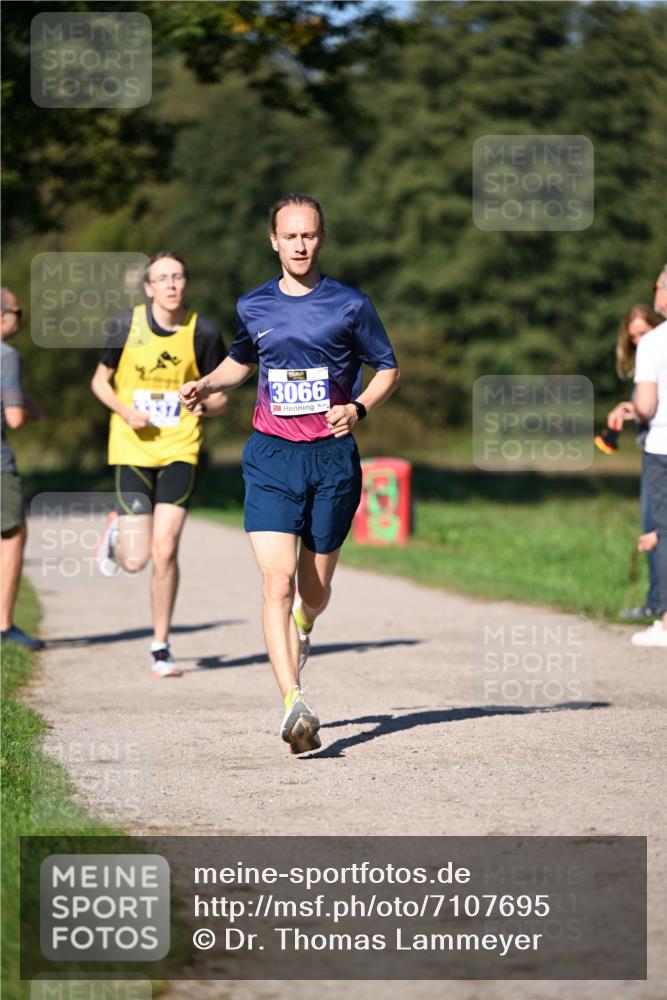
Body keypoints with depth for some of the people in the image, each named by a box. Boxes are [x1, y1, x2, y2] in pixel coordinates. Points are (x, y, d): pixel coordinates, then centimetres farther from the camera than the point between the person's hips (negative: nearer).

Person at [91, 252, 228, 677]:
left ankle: (161, 648, 5)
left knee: (165, 551, -12)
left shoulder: (204, 333, -4)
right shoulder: (127, 325, -4)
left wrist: (204, 404, -19)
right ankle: (116, 529, 35)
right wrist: (125, 411, -11)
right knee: (135, 560, -3)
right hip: (133, 450, 0)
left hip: (179, 451, 0)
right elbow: (100, 380, 9)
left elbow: (221, 400, 4)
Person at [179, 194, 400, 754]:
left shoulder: (350, 305, 0)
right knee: (277, 581, -16)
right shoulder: (253, 307, 7)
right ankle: (295, 707, -23)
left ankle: (302, 630, 50)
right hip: (271, 459, 0)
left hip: (332, 458, 0)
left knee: (315, 589, 11)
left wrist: (359, 408, -11)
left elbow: (388, 369, 8)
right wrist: (207, 385, 7)